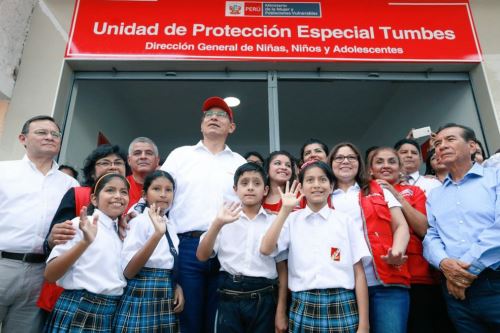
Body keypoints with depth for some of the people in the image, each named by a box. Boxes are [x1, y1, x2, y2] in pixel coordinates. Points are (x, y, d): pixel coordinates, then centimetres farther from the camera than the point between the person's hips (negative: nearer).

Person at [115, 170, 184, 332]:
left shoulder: (170, 226, 8)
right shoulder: (140, 221, -11)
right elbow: (128, 271, -19)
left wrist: (177, 286, -1)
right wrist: (157, 234, -29)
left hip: (167, 301, 6)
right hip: (143, 299, -6)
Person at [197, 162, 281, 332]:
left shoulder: (275, 222, 3)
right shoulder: (225, 220, 4)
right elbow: (202, 256, -6)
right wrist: (217, 223, -20)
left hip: (264, 300, 0)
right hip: (230, 298, 0)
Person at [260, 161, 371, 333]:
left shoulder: (345, 221, 1)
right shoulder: (292, 219, 2)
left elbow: (359, 272, 2)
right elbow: (266, 249, -14)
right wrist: (285, 210, -13)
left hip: (342, 308, 0)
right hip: (303, 309, 0)